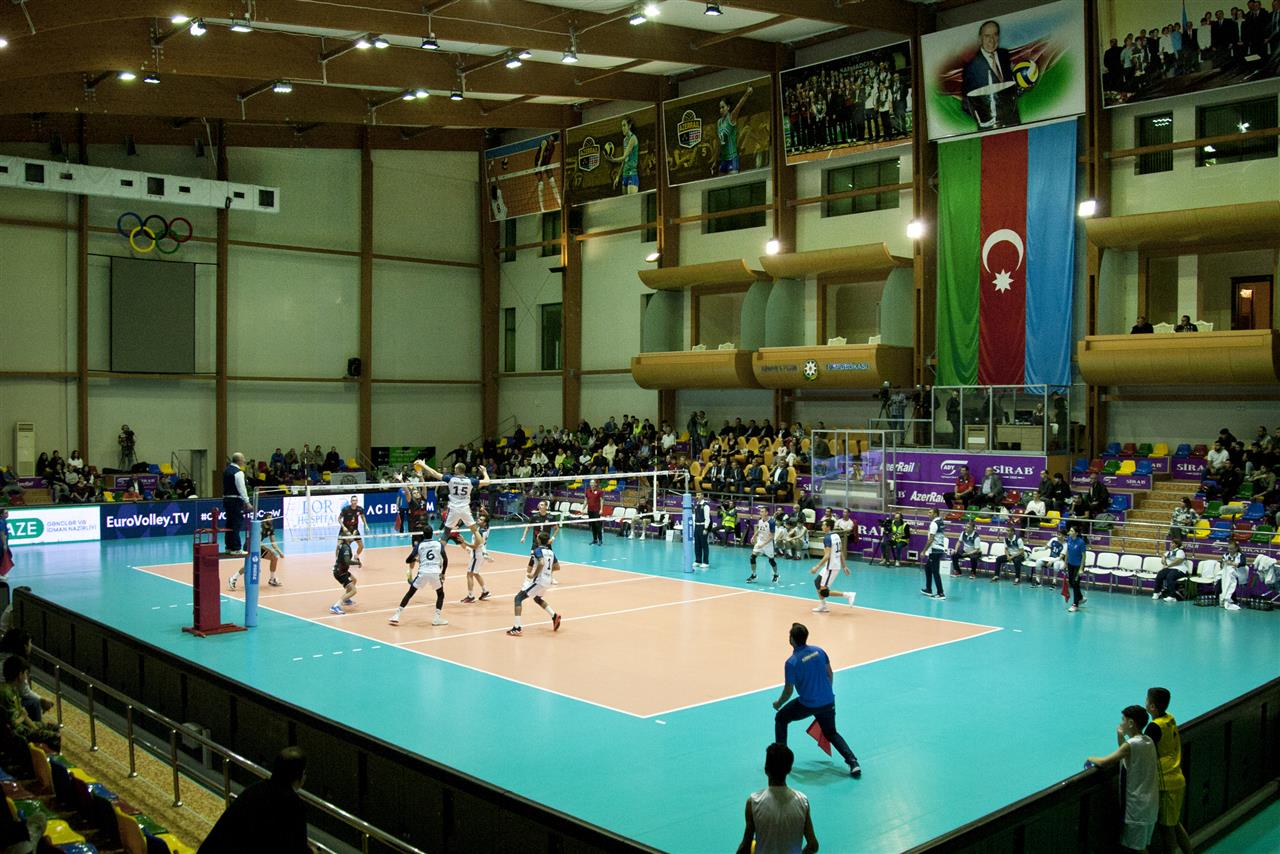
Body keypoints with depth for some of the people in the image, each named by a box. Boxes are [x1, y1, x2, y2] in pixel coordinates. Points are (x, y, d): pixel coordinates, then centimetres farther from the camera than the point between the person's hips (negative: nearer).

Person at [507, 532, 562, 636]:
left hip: (538, 580, -8)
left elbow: (541, 563, -28)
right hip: (548, 581, 8)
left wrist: (534, 574, -18)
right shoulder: (551, 552, 12)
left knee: (518, 598, -3)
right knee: (537, 598, 35)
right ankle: (554, 616, 24)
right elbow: (557, 567, 17)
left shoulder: (538, 550, -10)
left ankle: (517, 628, -13)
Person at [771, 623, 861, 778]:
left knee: (780, 719, 20)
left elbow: (788, 691, -9)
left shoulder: (791, 662, -17)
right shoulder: (819, 651, -1)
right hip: (828, 702, 5)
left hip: (808, 705, -5)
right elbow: (830, 675, 9)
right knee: (831, 733, 26)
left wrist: (778, 704, 9)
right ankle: (852, 761, 5)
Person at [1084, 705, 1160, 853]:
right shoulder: (1148, 741, 4)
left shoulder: (1131, 745, -21)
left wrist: (1091, 758, -3)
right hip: (1151, 804, 8)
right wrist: (1121, 737, 3)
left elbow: (1104, 763, -23)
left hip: (1138, 806, -8)